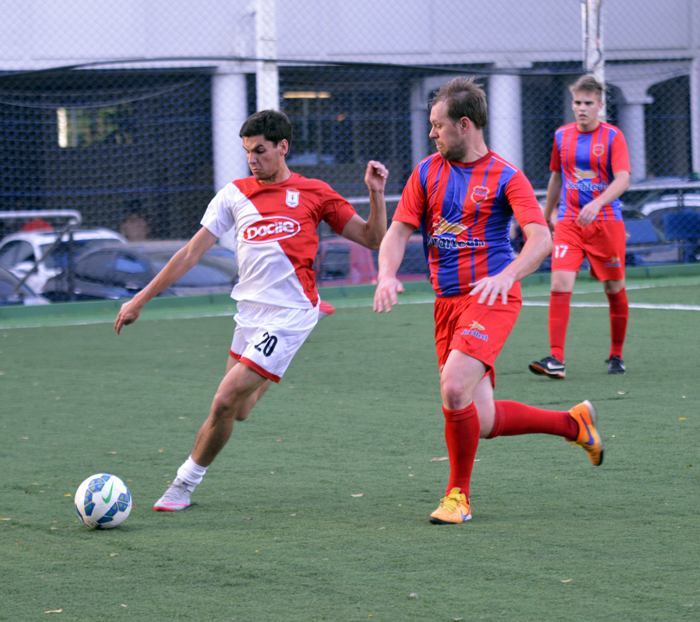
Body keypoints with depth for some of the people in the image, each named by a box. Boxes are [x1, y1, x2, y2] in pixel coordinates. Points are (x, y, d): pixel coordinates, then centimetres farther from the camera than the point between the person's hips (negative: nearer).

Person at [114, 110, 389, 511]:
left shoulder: (314, 193, 0)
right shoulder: (235, 194, 8)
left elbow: (373, 239, 5)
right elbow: (192, 252, 10)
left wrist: (376, 194, -12)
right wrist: (140, 300, 8)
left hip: (289, 315, -5)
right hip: (250, 313, 5)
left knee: (225, 402, -13)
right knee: (238, 412, 9)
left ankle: (186, 482, 4)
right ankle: (269, 377, 43)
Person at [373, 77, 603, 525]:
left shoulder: (506, 177, -6)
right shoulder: (427, 173, 9)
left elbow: (541, 239, -16)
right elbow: (398, 231, 7)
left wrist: (505, 276, -34)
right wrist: (387, 275, -14)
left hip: (492, 299, -6)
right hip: (448, 302, 6)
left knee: (454, 390, -25)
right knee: (482, 421, 3)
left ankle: (458, 494, -6)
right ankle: (574, 423, 26)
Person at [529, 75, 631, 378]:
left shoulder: (612, 136, -5)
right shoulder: (562, 136, 8)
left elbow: (623, 179, -17)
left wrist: (597, 204, -32)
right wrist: (546, 216, 26)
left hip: (606, 222, -2)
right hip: (568, 223, 2)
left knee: (614, 288, 6)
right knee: (560, 284, -15)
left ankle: (616, 356, 23)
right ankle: (556, 359, -19)